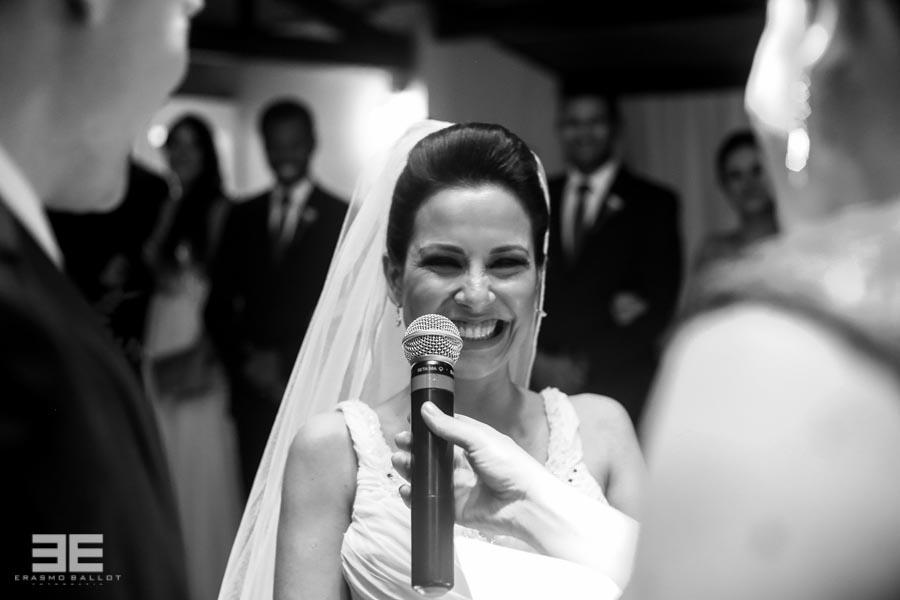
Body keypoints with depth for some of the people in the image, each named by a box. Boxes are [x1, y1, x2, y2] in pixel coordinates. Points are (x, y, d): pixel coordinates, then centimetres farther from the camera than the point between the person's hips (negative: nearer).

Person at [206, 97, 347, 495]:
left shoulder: (343, 218, 3)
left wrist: (288, 366, -8)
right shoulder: (244, 217, 14)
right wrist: (246, 359, -2)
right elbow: (219, 304, 14)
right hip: (255, 389, 3)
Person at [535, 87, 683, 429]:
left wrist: (584, 365, -9)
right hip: (542, 383, 2)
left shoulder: (653, 204, 6)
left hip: (619, 389, -2)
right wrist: (537, 360, -6)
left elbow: (659, 303, -2)